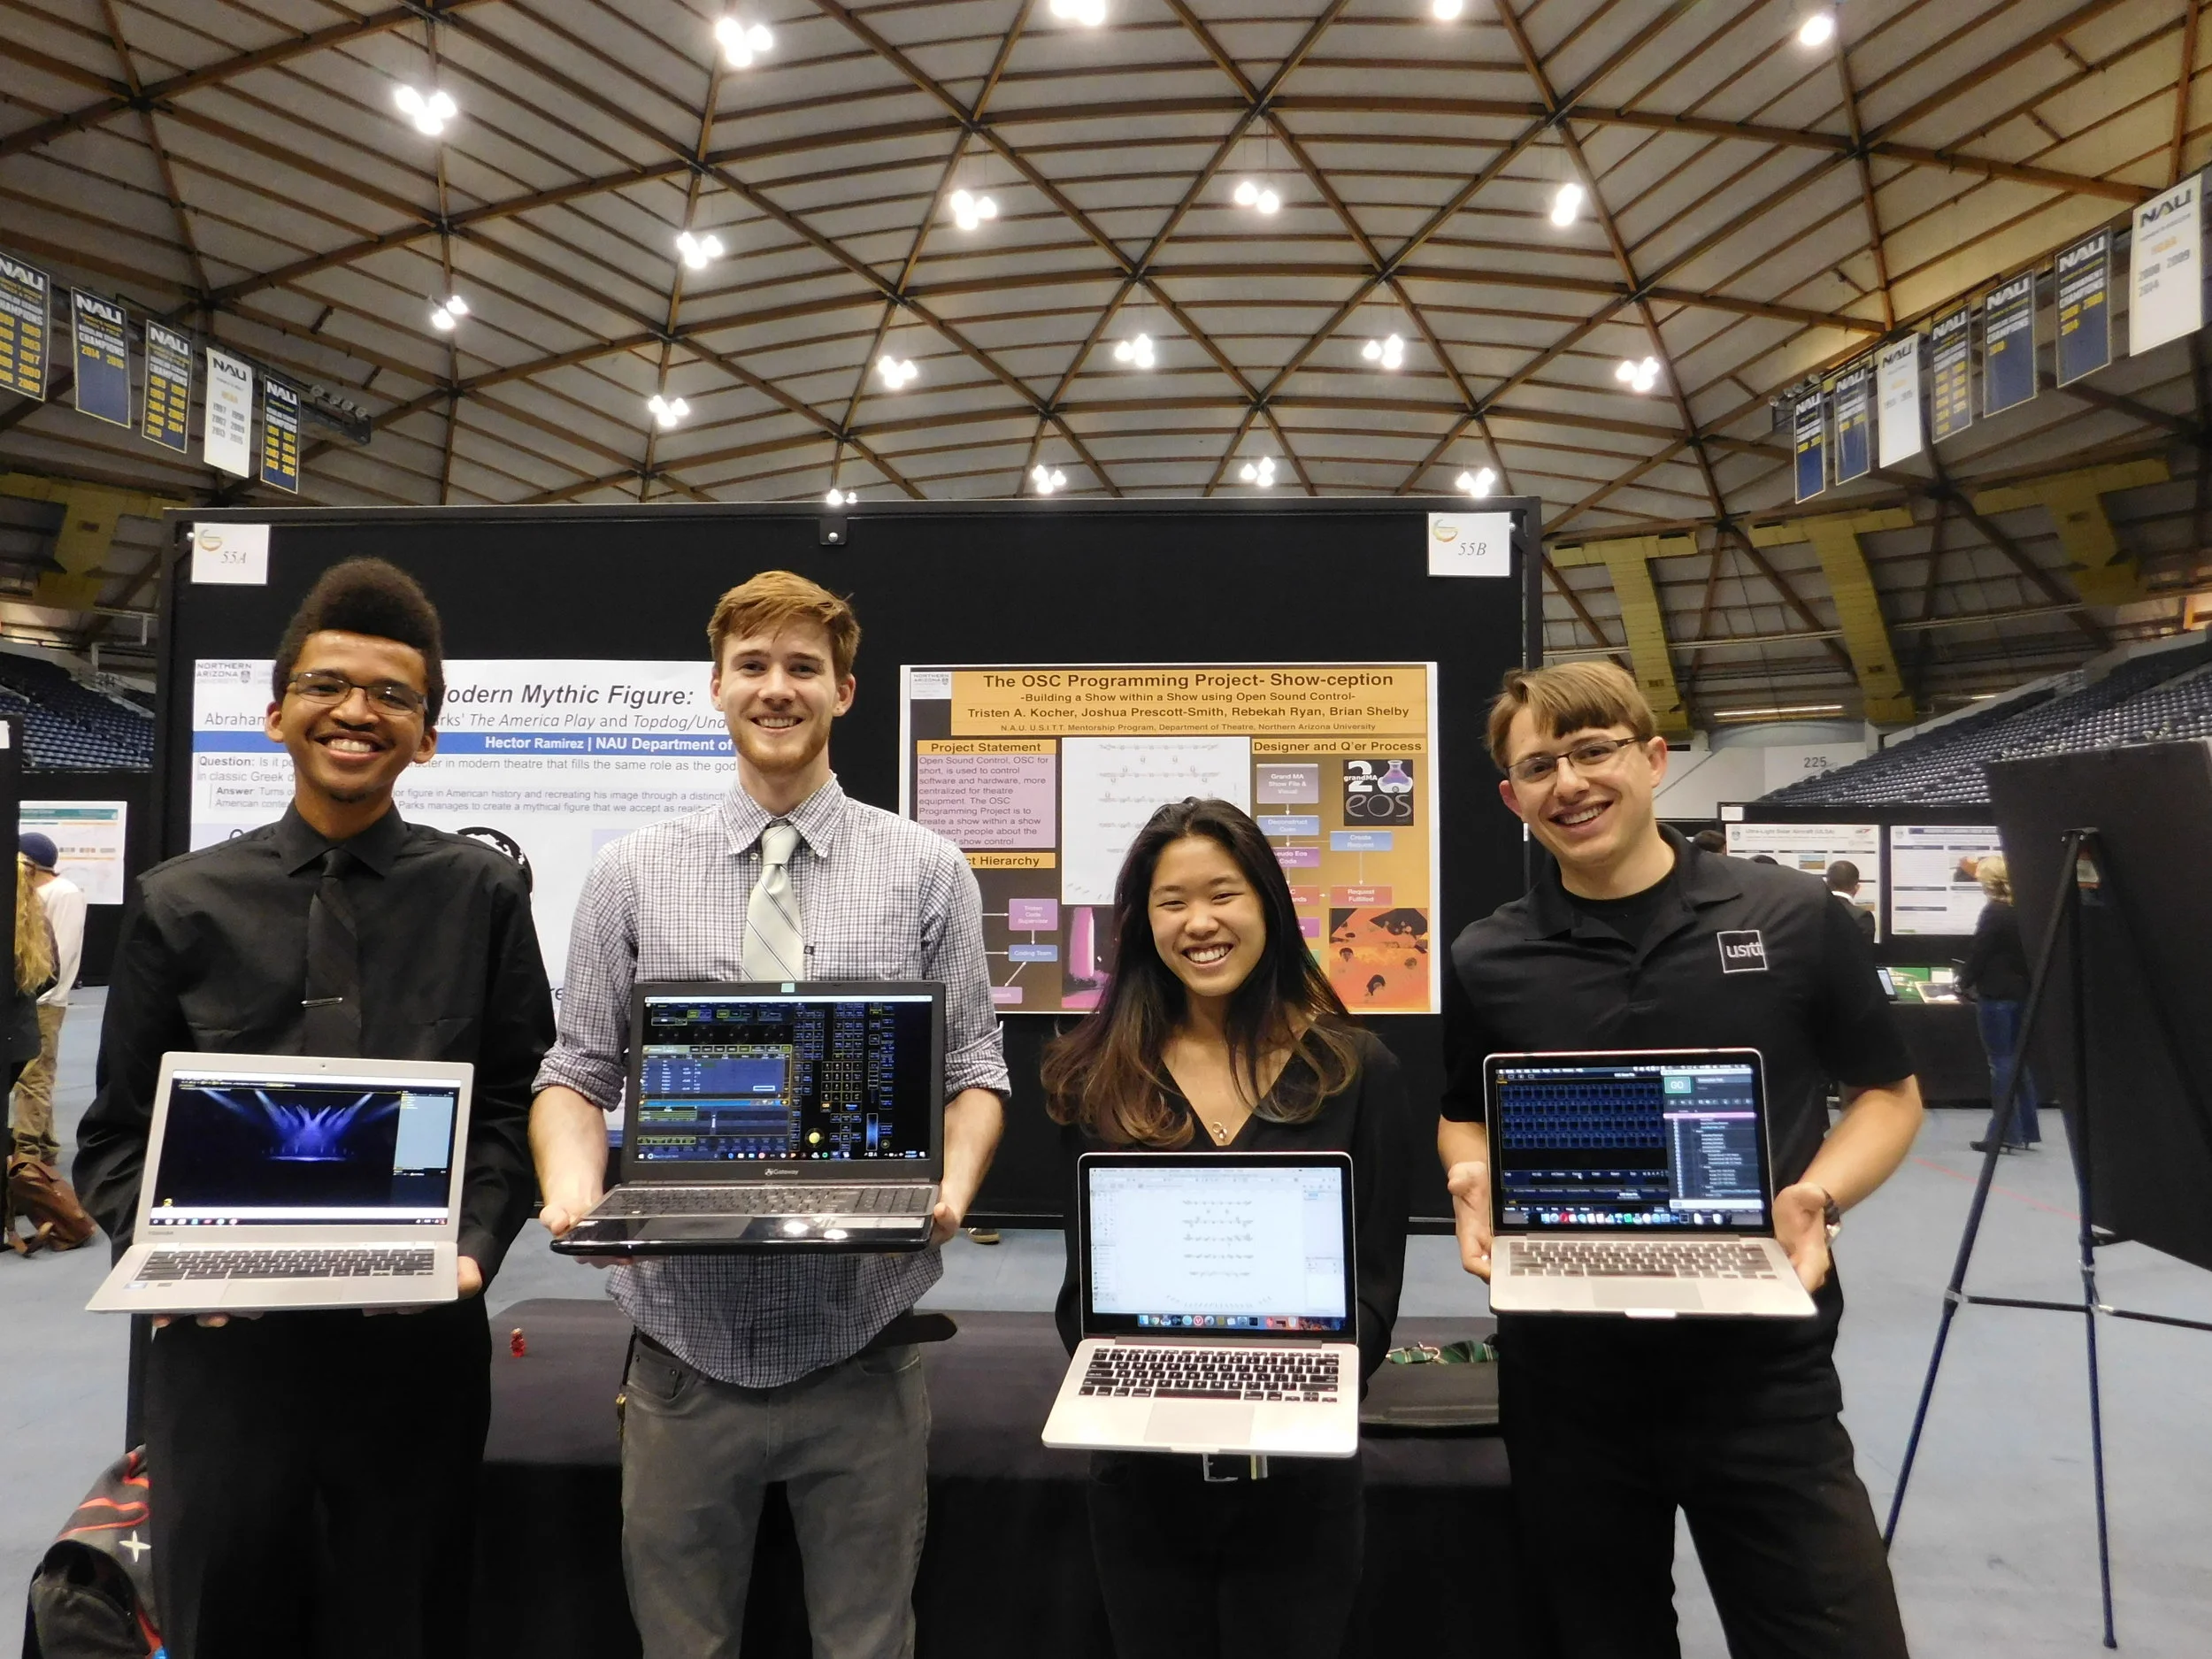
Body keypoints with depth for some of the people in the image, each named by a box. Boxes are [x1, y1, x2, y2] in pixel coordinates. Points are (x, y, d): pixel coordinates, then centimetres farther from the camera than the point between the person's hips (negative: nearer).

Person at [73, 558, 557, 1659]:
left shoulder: (482, 894, 2)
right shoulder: (181, 905, 5)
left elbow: (513, 1105, 1)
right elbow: (119, 1133, 7)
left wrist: (473, 1248, -14)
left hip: (416, 1339, -1)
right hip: (219, 1337, 1)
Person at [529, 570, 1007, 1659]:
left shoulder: (928, 871, 1)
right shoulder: (631, 875, 4)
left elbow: (973, 1068, 2)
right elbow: (577, 1074, 4)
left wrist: (953, 1184, -17)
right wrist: (573, 1192, -15)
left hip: (858, 1341, -1)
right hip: (687, 1337, 1)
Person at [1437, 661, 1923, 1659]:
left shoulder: (1795, 919, -3)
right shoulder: (1485, 961, 1)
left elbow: (1889, 1093, 7)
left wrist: (1820, 1196, -12)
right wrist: (1473, 1186, -7)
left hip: (1763, 1367, -1)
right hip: (1564, 1378, 2)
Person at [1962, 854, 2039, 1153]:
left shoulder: (1994, 913, -14)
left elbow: (1977, 952, -13)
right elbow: (2026, 952, 14)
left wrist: (1965, 983, 1)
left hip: (1996, 996, -7)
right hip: (2022, 994, 7)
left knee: (2001, 1062, -3)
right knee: (2019, 1061, 14)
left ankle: (2004, 1133, -2)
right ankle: (2024, 1129, 20)